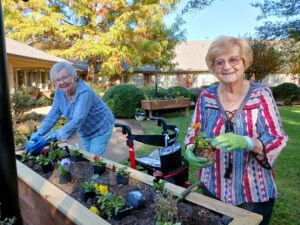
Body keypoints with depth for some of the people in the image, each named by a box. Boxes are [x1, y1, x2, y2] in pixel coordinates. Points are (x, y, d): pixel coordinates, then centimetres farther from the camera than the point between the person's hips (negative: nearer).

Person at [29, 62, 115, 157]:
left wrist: (55, 135, -48)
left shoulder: (84, 92, -32)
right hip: (85, 132, 7)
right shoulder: (60, 91, -11)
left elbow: (77, 121, -40)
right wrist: (38, 134, -20)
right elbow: (53, 115, -9)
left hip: (100, 130, -6)